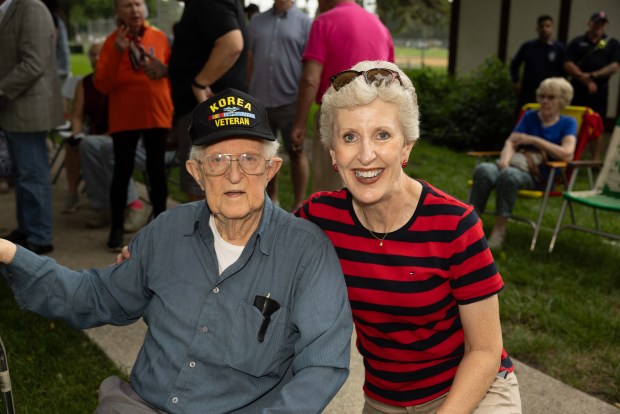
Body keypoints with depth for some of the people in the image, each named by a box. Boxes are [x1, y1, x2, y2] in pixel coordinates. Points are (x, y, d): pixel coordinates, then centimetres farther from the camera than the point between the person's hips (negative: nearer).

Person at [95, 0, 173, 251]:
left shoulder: (159, 37, 2)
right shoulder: (112, 41, -3)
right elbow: (102, 85, -9)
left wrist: (165, 70, -10)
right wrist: (117, 53, -20)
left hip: (157, 114, 1)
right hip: (124, 118, -1)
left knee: (157, 169, 8)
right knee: (122, 171, 2)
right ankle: (117, 227, 12)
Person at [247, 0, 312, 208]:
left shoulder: (304, 22, 0)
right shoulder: (257, 22, 10)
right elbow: (249, 60, 12)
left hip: (290, 101, -4)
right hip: (259, 102, 4)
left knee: (296, 153, 5)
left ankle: (298, 205, 15)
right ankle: (272, 199, 27)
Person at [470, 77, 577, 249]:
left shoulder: (568, 123, 8)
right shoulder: (530, 117, 18)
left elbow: (567, 154, -9)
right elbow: (511, 142, 6)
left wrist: (534, 140, -7)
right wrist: (505, 160, -17)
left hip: (541, 176, -3)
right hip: (519, 164, 3)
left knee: (509, 175, -38)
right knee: (484, 170, -31)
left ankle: (499, 229, -27)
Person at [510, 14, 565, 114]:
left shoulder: (559, 49, 2)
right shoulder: (528, 46, 6)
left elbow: (564, 71, 4)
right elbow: (515, 64, 15)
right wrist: (516, 82, 6)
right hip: (527, 93, 1)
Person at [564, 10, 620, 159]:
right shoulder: (577, 42, 8)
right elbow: (568, 65, -2)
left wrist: (593, 75, -13)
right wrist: (585, 79, -13)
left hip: (599, 91, 0)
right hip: (577, 89, 1)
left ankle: (596, 161, 3)